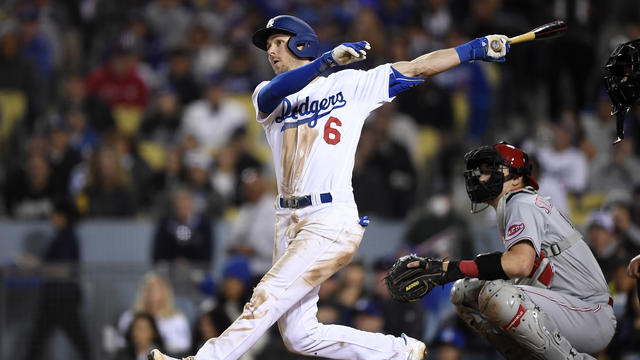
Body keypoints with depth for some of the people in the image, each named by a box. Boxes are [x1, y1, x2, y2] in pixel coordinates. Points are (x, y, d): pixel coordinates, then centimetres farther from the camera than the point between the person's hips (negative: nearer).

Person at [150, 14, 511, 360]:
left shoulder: (352, 84, 7)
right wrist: (328, 62, -27)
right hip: (289, 221, 5)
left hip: (332, 220, -5)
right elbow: (277, 92, -11)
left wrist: (476, 48, -1)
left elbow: (416, 68, 8)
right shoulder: (268, 95, 13)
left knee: (265, 301, -16)